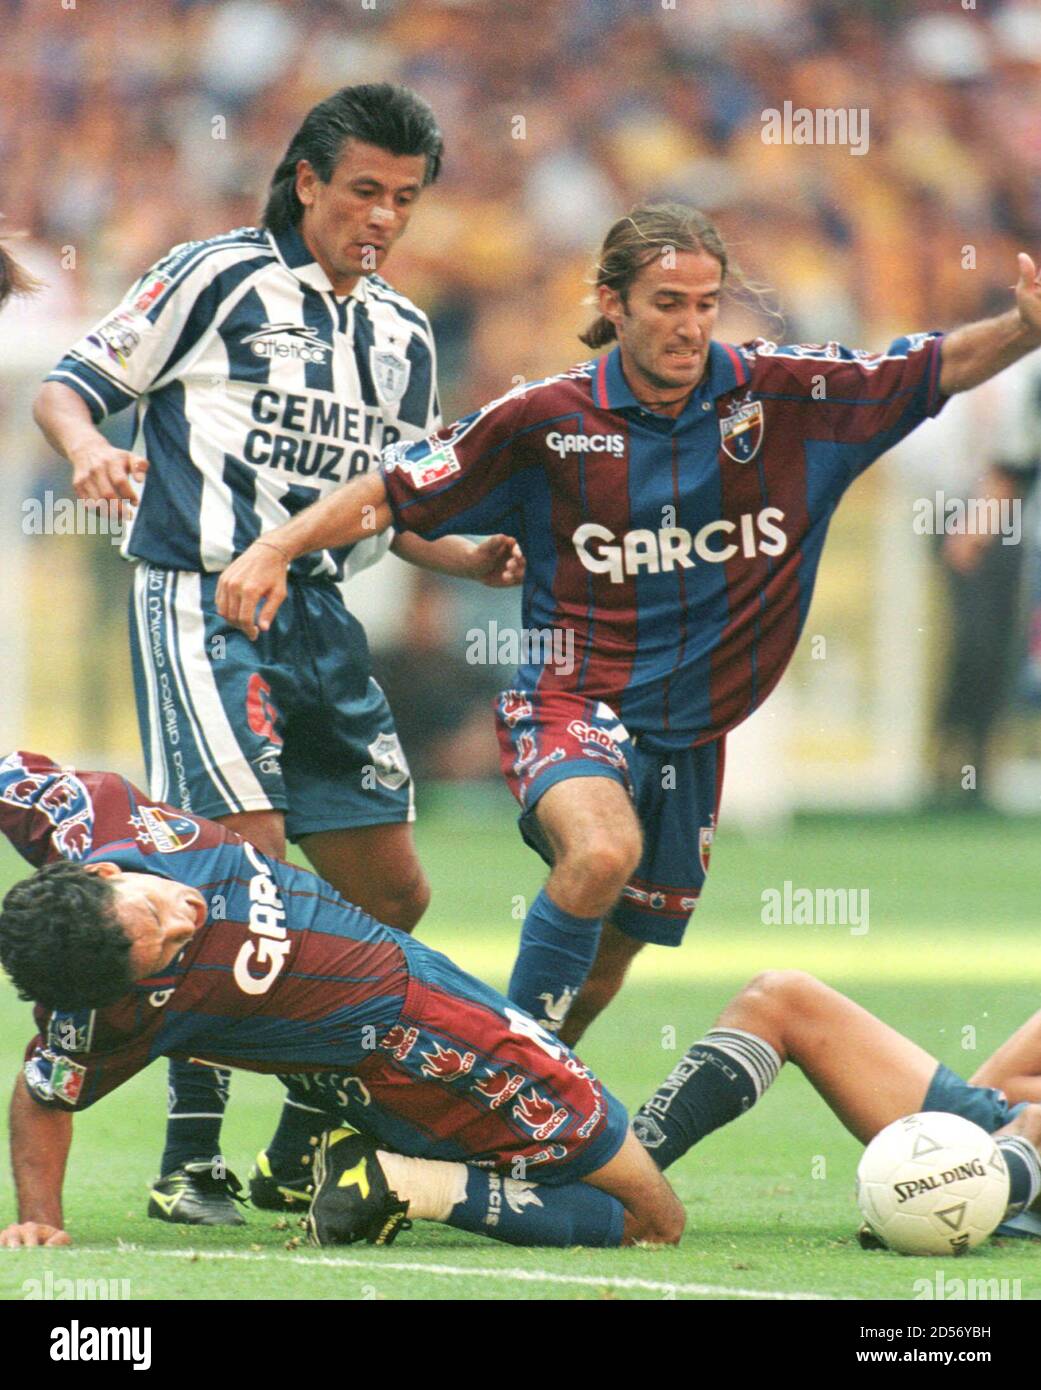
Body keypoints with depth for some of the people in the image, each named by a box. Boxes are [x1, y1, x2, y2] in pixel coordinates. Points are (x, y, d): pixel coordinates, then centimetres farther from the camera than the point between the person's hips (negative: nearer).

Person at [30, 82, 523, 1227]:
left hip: (321, 618, 7)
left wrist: (477, 560, 6)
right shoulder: (218, 278, -2)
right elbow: (69, 385, 0)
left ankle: (299, 1156, 19)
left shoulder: (403, 338, 16)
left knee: (392, 893, 7)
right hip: (203, 603, -7)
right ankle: (188, 1160, -9)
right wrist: (90, 447, -22)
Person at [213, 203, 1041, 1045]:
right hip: (573, 707, -4)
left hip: (693, 739, 4)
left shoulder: (775, 392, -3)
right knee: (602, 853, -35)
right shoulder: (548, 419, -9)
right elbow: (395, 492, -2)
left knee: (603, 971, 13)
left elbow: (945, 364, 2)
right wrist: (277, 549, -14)